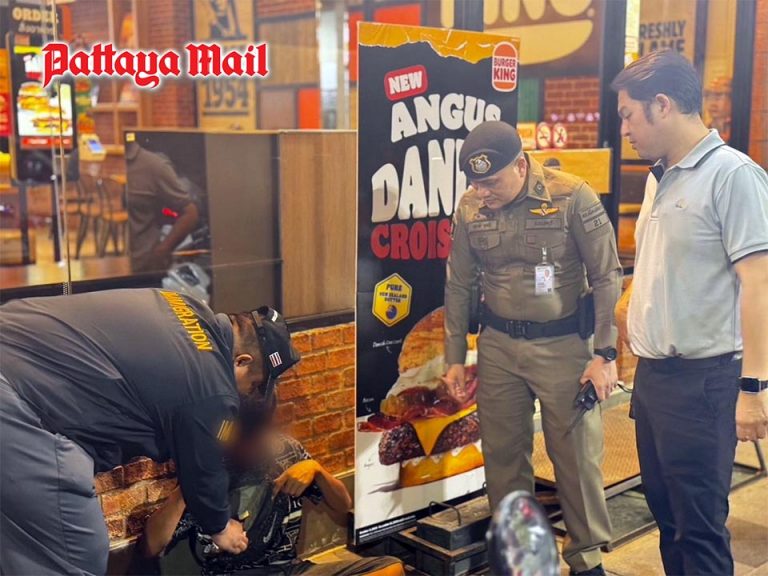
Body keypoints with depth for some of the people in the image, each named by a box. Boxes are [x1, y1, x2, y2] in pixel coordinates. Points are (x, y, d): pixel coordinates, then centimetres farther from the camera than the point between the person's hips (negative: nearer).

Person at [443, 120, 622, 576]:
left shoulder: (573, 197, -13)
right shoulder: (470, 208, -1)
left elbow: (606, 277, -9)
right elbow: (459, 286, 8)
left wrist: (605, 353, -11)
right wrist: (455, 357, 9)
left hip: (563, 344, -3)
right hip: (498, 346, 4)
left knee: (577, 452, 4)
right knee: (503, 453, 12)